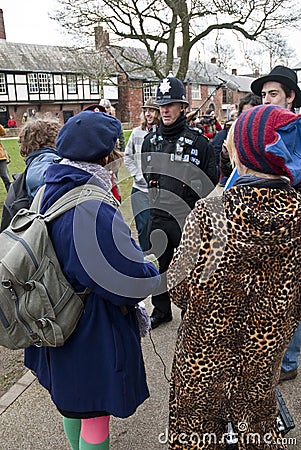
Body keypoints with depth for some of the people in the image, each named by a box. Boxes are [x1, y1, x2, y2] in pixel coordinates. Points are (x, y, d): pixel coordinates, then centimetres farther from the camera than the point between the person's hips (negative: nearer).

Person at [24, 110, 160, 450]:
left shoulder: (46, 193, -3)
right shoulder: (93, 208, -31)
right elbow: (133, 279, -28)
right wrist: (152, 274, -6)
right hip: (94, 331, -8)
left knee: (72, 397, 30)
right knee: (95, 410, 15)